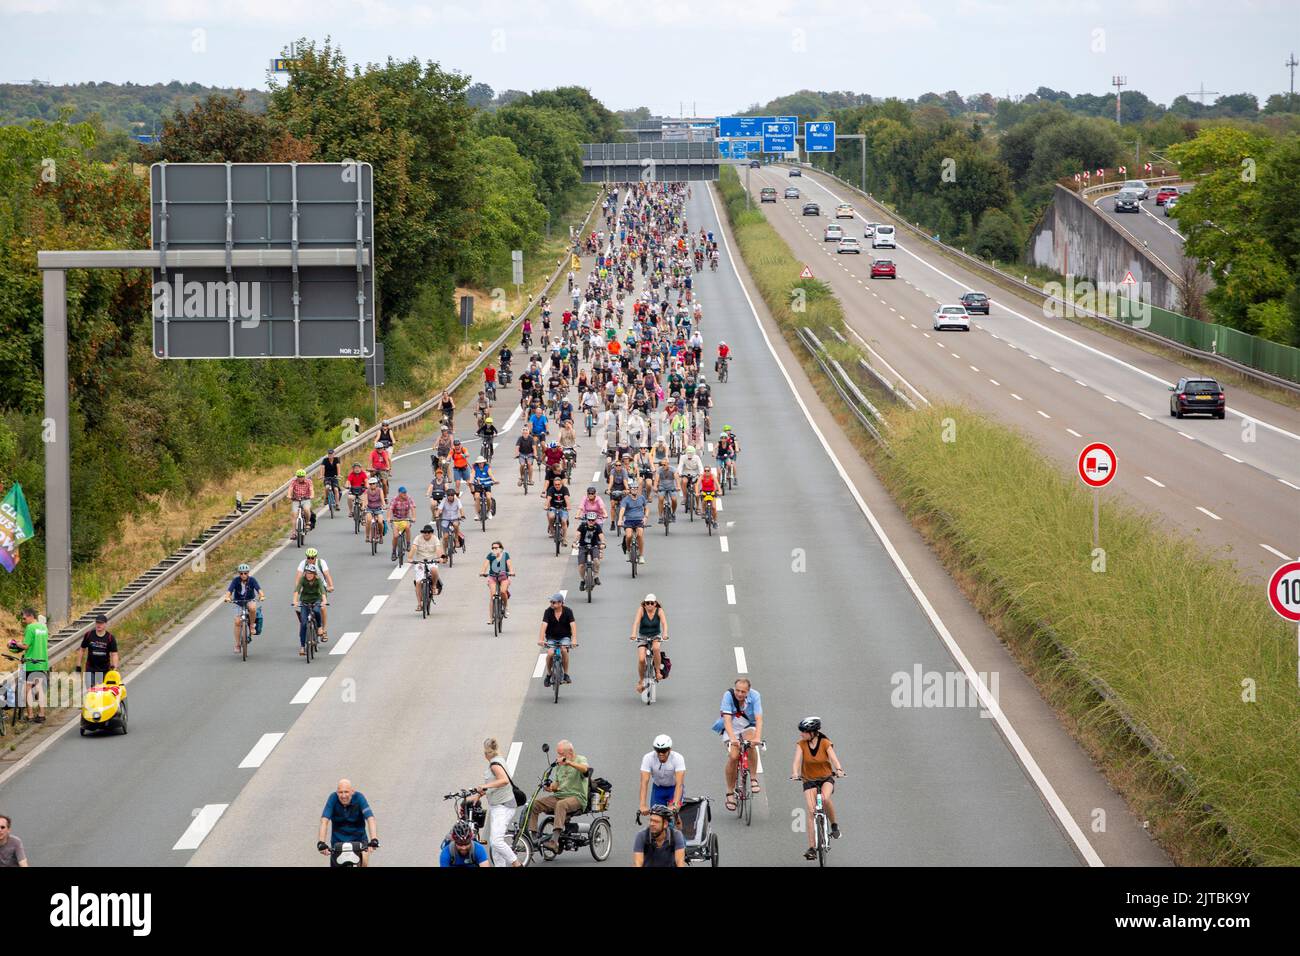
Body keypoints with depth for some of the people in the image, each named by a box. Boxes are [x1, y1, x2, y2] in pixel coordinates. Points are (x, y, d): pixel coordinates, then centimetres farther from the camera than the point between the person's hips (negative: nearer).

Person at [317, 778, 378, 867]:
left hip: (358, 837, -1)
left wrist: (374, 840, -42)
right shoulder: (333, 798, -17)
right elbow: (324, 821, -25)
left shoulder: (359, 797, -19)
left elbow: (370, 819, -28)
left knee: (364, 861, -24)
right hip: (338, 839, 1)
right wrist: (321, 843, -38)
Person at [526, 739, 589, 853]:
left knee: (561, 804, -39)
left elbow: (585, 769, -24)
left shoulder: (580, 760, 1)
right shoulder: (559, 765, 21)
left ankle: (554, 840, -48)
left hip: (576, 797, -7)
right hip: (559, 796, 7)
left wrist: (568, 762, -37)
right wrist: (551, 787, 0)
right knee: (534, 804, -12)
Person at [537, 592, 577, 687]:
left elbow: (573, 625, -22)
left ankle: (566, 674, -13)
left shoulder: (568, 611, -12)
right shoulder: (548, 612, -11)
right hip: (551, 637, 1)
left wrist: (574, 639, -38)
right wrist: (541, 639, -37)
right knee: (550, 653, -25)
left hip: (564, 637, -1)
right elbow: (544, 625, -22)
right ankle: (548, 675, 0)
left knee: (564, 650, -30)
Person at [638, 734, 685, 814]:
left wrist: (675, 805, -50)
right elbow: (644, 782, -32)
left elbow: (679, 784, -37)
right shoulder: (648, 758, -25)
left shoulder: (678, 758, -29)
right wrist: (643, 805, -44)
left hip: (674, 788, -2)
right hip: (658, 788, 2)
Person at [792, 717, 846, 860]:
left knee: (825, 799, -33)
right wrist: (795, 773, -40)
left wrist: (839, 770, -45)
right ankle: (811, 848, -10)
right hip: (809, 781, 2)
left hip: (826, 778, -2)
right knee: (811, 811, -12)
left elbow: (834, 758, -23)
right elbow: (797, 761, -20)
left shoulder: (825, 743, -12)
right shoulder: (801, 745, -8)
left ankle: (834, 825, -8)